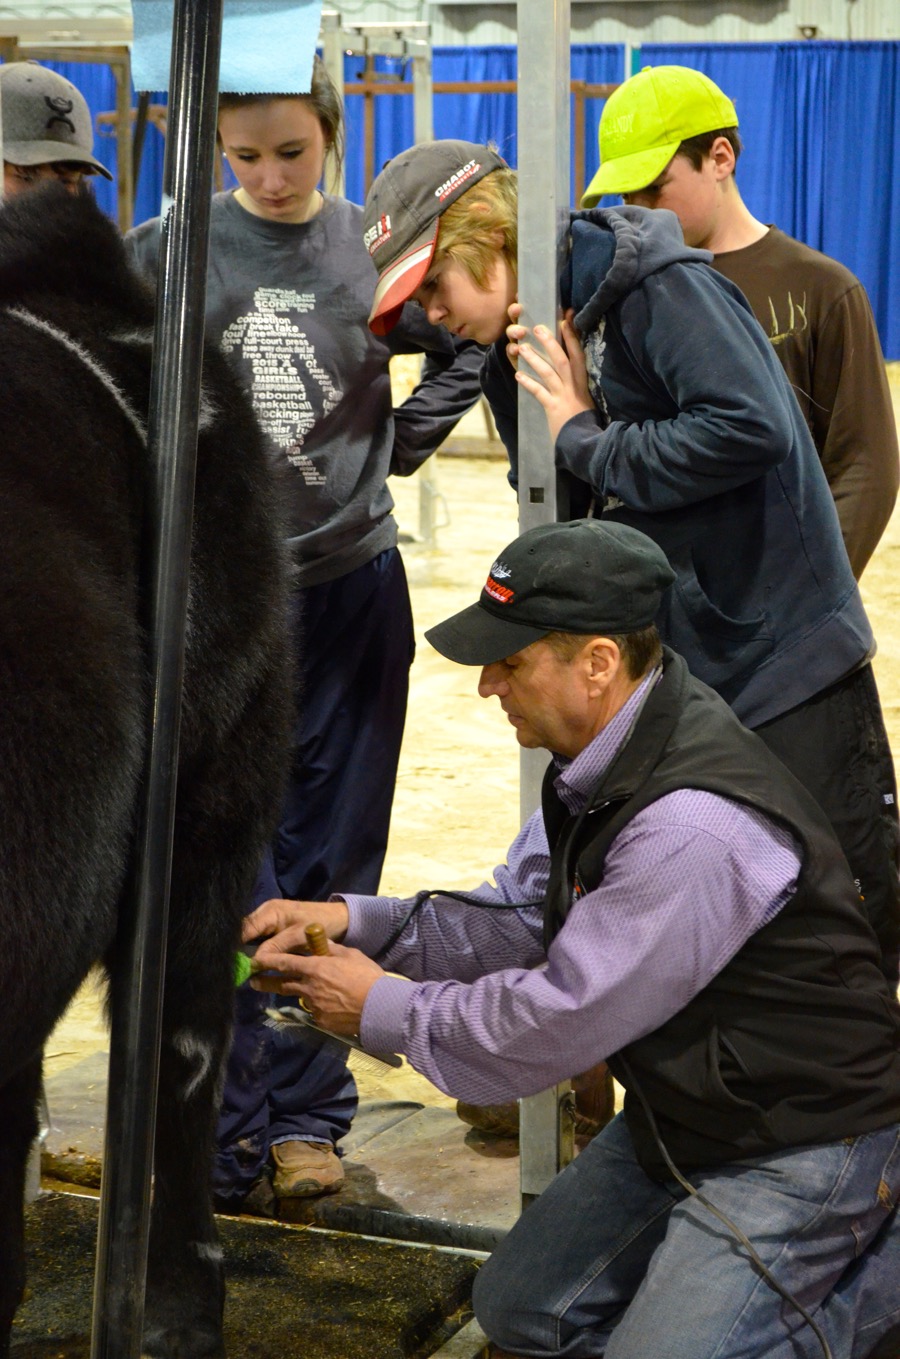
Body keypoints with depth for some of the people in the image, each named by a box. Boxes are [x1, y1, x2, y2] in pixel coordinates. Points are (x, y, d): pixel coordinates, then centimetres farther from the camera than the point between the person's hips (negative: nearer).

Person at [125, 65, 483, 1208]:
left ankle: (305, 1114, 19)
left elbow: (473, 344, 18)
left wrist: (401, 443, 7)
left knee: (330, 865, 8)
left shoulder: (381, 248, 2)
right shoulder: (166, 251, -3)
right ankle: (224, 1133, 7)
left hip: (351, 586, 2)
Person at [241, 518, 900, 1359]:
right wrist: (359, 920, -6)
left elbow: (565, 1015, -26)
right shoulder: (600, 761, 0)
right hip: (681, 1117, 10)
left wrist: (386, 1010, -14)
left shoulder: (696, 827, -32)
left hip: (797, 1145, -10)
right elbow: (519, 921, 7)